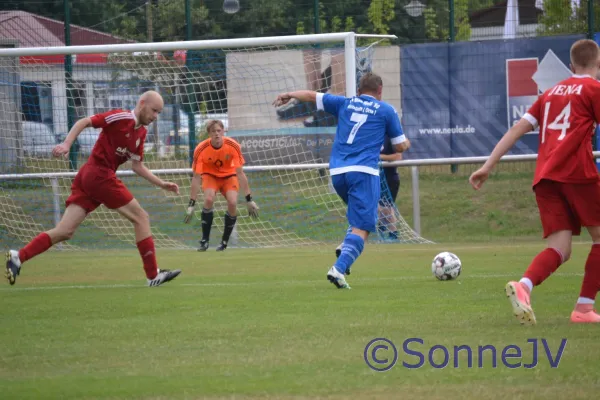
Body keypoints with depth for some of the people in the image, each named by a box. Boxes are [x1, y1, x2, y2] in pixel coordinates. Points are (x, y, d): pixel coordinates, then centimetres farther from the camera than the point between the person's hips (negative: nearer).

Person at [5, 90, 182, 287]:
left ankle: (18, 257, -7)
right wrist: (66, 144, -23)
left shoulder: (141, 133, 17)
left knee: (64, 232, 0)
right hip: (99, 174, -9)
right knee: (141, 217, -1)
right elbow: (83, 122, -12)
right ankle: (153, 275, 2)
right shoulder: (122, 117, -9)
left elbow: (137, 166, 22)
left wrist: (162, 184, 18)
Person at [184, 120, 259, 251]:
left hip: (229, 175, 1)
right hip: (210, 175, -1)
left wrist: (249, 200, -21)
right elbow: (196, 178, -23)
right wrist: (191, 204, -25)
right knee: (209, 199, -29)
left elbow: (240, 173, -20)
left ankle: (224, 241, -5)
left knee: (232, 203, -23)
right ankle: (204, 240, -17)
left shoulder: (233, 146, -26)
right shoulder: (201, 149, -28)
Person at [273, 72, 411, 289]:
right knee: (362, 228, -9)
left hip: (337, 172, 5)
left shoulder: (345, 103, 16)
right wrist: (406, 142, 35)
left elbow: (312, 95, 23)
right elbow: (401, 146, 12)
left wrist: (288, 95, 40)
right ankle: (339, 268, -29)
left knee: (360, 219, 27)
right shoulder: (386, 110, 8)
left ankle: (345, 251, 6)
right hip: (363, 172, -5)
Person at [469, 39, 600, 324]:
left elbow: (518, 129, 19)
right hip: (577, 172, -5)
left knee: (559, 249, -2)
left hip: (545, 177, 5)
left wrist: (488, 167, 16)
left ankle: (523, 286, -32)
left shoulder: (552, 92, 24)